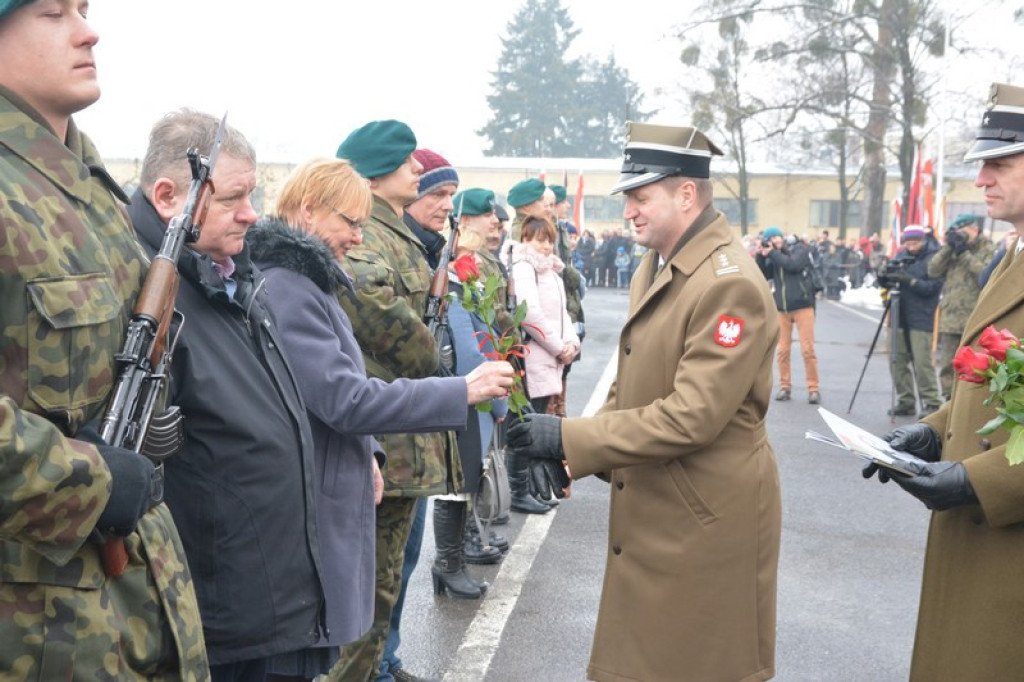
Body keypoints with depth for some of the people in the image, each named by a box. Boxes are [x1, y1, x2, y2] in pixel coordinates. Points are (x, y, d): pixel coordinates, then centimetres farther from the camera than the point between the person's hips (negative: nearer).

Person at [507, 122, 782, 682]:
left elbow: (691, 416, -26)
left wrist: (572, 438, -23)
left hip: (705, 520, -8)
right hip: (651, 510, 9)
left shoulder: (729, 284, -21)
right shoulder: (654, 268, 10)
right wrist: (578, 450, 2)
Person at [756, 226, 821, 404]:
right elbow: (762, 276, 3)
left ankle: (813, 388, 1)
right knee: (783, 350, 5)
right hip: (782, 308, 4)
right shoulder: (772, 256, 9)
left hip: (802, 306, -4)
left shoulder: (800, 248, -1)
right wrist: (761, 256, -7)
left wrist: (772, 253, -11)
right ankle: (785, 387, 14)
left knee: (807, 349, -5)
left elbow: (793, 265, -18)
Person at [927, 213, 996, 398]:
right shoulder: (953, 251, 17)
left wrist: (965, 254, -10)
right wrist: (948, 248, 0)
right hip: (950, 319, 6)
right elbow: (933, 271, 6)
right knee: (948, 365, 10)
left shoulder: (988, 250, 1)